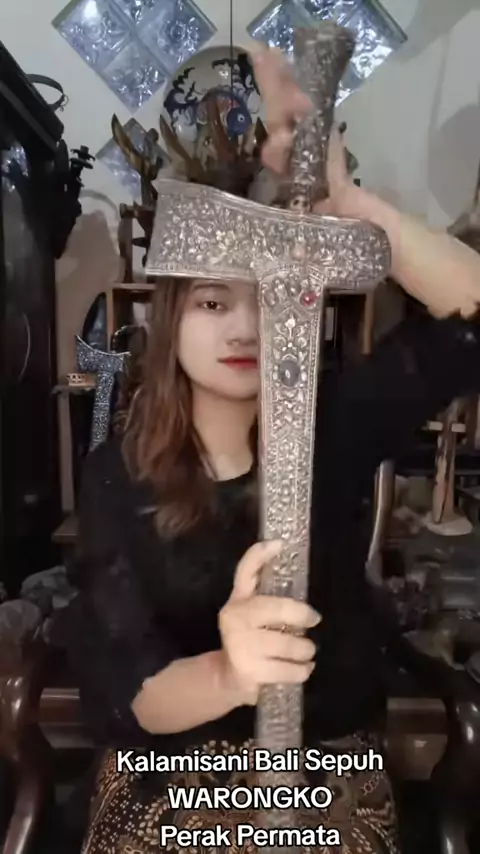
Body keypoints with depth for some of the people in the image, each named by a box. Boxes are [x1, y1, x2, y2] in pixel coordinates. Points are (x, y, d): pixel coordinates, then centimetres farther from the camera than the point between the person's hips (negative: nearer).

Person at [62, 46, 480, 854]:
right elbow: (120, 686, -18)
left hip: (327, 759, 1)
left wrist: (340, 200, -32)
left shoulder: (336, 423, -11)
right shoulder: (117, 474, -13)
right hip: (170, 767, 0)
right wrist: (225, 672, -39)